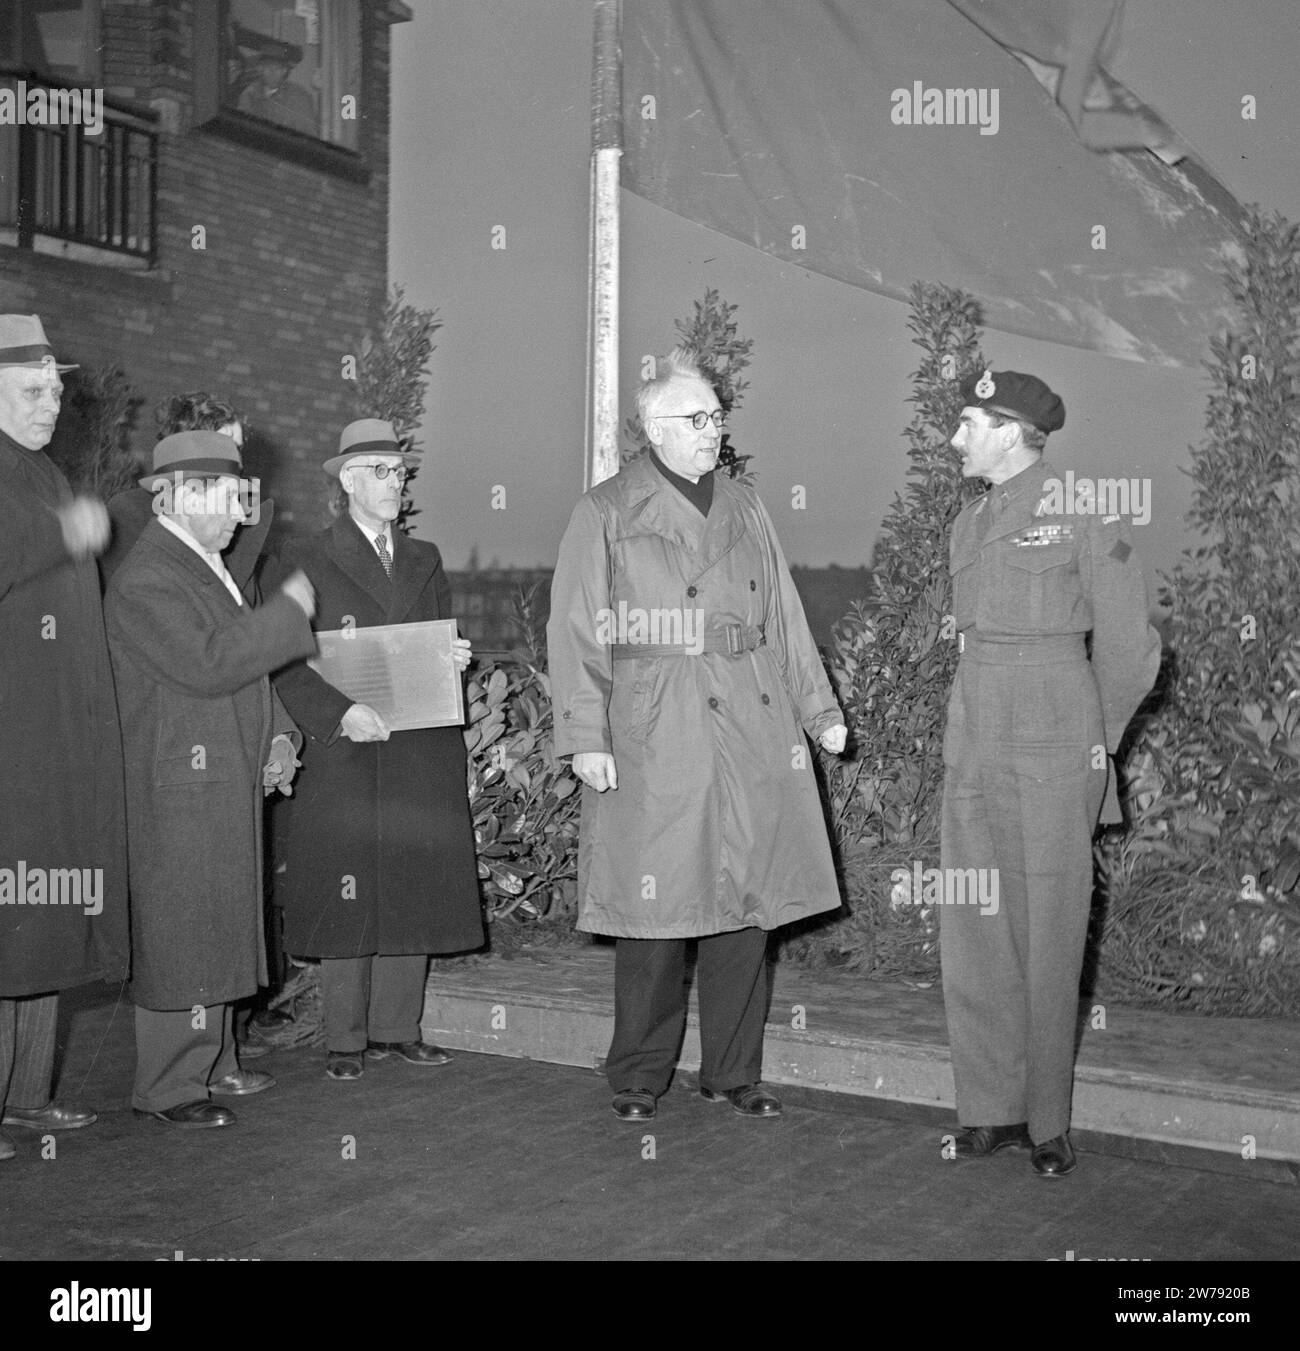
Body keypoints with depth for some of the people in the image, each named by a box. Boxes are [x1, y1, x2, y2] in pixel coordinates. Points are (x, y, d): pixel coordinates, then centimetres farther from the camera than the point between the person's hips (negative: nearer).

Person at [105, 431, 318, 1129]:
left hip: (229, 783, 10)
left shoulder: (209, 566, 18)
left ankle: (210, 1062, 25)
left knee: (219, 929, 14)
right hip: (178, 789, -10)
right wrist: (288, 610, -18)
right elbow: (207, 664, -26)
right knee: (177, 934, -5)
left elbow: (246, 662, 25)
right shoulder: (145, 580, -15)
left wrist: (277, 736, 10)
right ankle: (168, 1086, 4)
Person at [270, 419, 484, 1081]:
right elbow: (287, 663, -6)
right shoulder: (305, 561, 1)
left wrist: (455, 659, -2)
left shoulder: (424, 560, 18)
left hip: (423, 752, 5)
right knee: (347, 896, -2)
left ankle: (398, 1027, 16)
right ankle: (345, 1039, 7)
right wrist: (341, 712, -19)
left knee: (416, 891, 6)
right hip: (344, 754, -5)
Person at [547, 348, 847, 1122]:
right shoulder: (607, 513, 1)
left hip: (754, 733, 5)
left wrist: (819, 709, 11)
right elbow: (579, 632, -3)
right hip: (652, 741, -4)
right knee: (654, 913, 0)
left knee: (746, 906, 6)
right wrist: (587, 737, -11)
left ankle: (734, 1073, 19)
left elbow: (784, 618, 17)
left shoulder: (744, 509, 16)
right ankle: (639, 1080, 15)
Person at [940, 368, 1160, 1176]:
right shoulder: (971, 525, 13)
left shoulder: (1084, 514, -6)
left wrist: (1096, 745, 5)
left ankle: (1049, 1123, 11)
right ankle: (992, 1109, 17)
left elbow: (1130, 646, -2)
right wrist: (979, 731, 17)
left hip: (1053, 751, -6)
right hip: (974, 745, 6)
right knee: (973, 933, 6)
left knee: (1050, 936, 0)